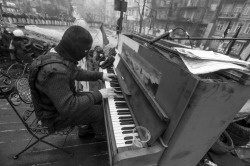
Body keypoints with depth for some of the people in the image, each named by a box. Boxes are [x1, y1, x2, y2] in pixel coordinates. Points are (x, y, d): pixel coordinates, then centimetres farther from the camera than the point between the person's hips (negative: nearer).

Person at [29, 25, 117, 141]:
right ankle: (101, 134, 26)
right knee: (101, 112, -6)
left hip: (61, 99, 9)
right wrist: (98, 94, -30)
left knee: (96, 100, 12)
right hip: (56, 115, -8)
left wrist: (100, 75, 5)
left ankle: (87, 127, 31)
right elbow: (68, 108, -37)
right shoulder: (55, 71, -38)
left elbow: (76, 73, 8)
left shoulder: (58, 56, -7)